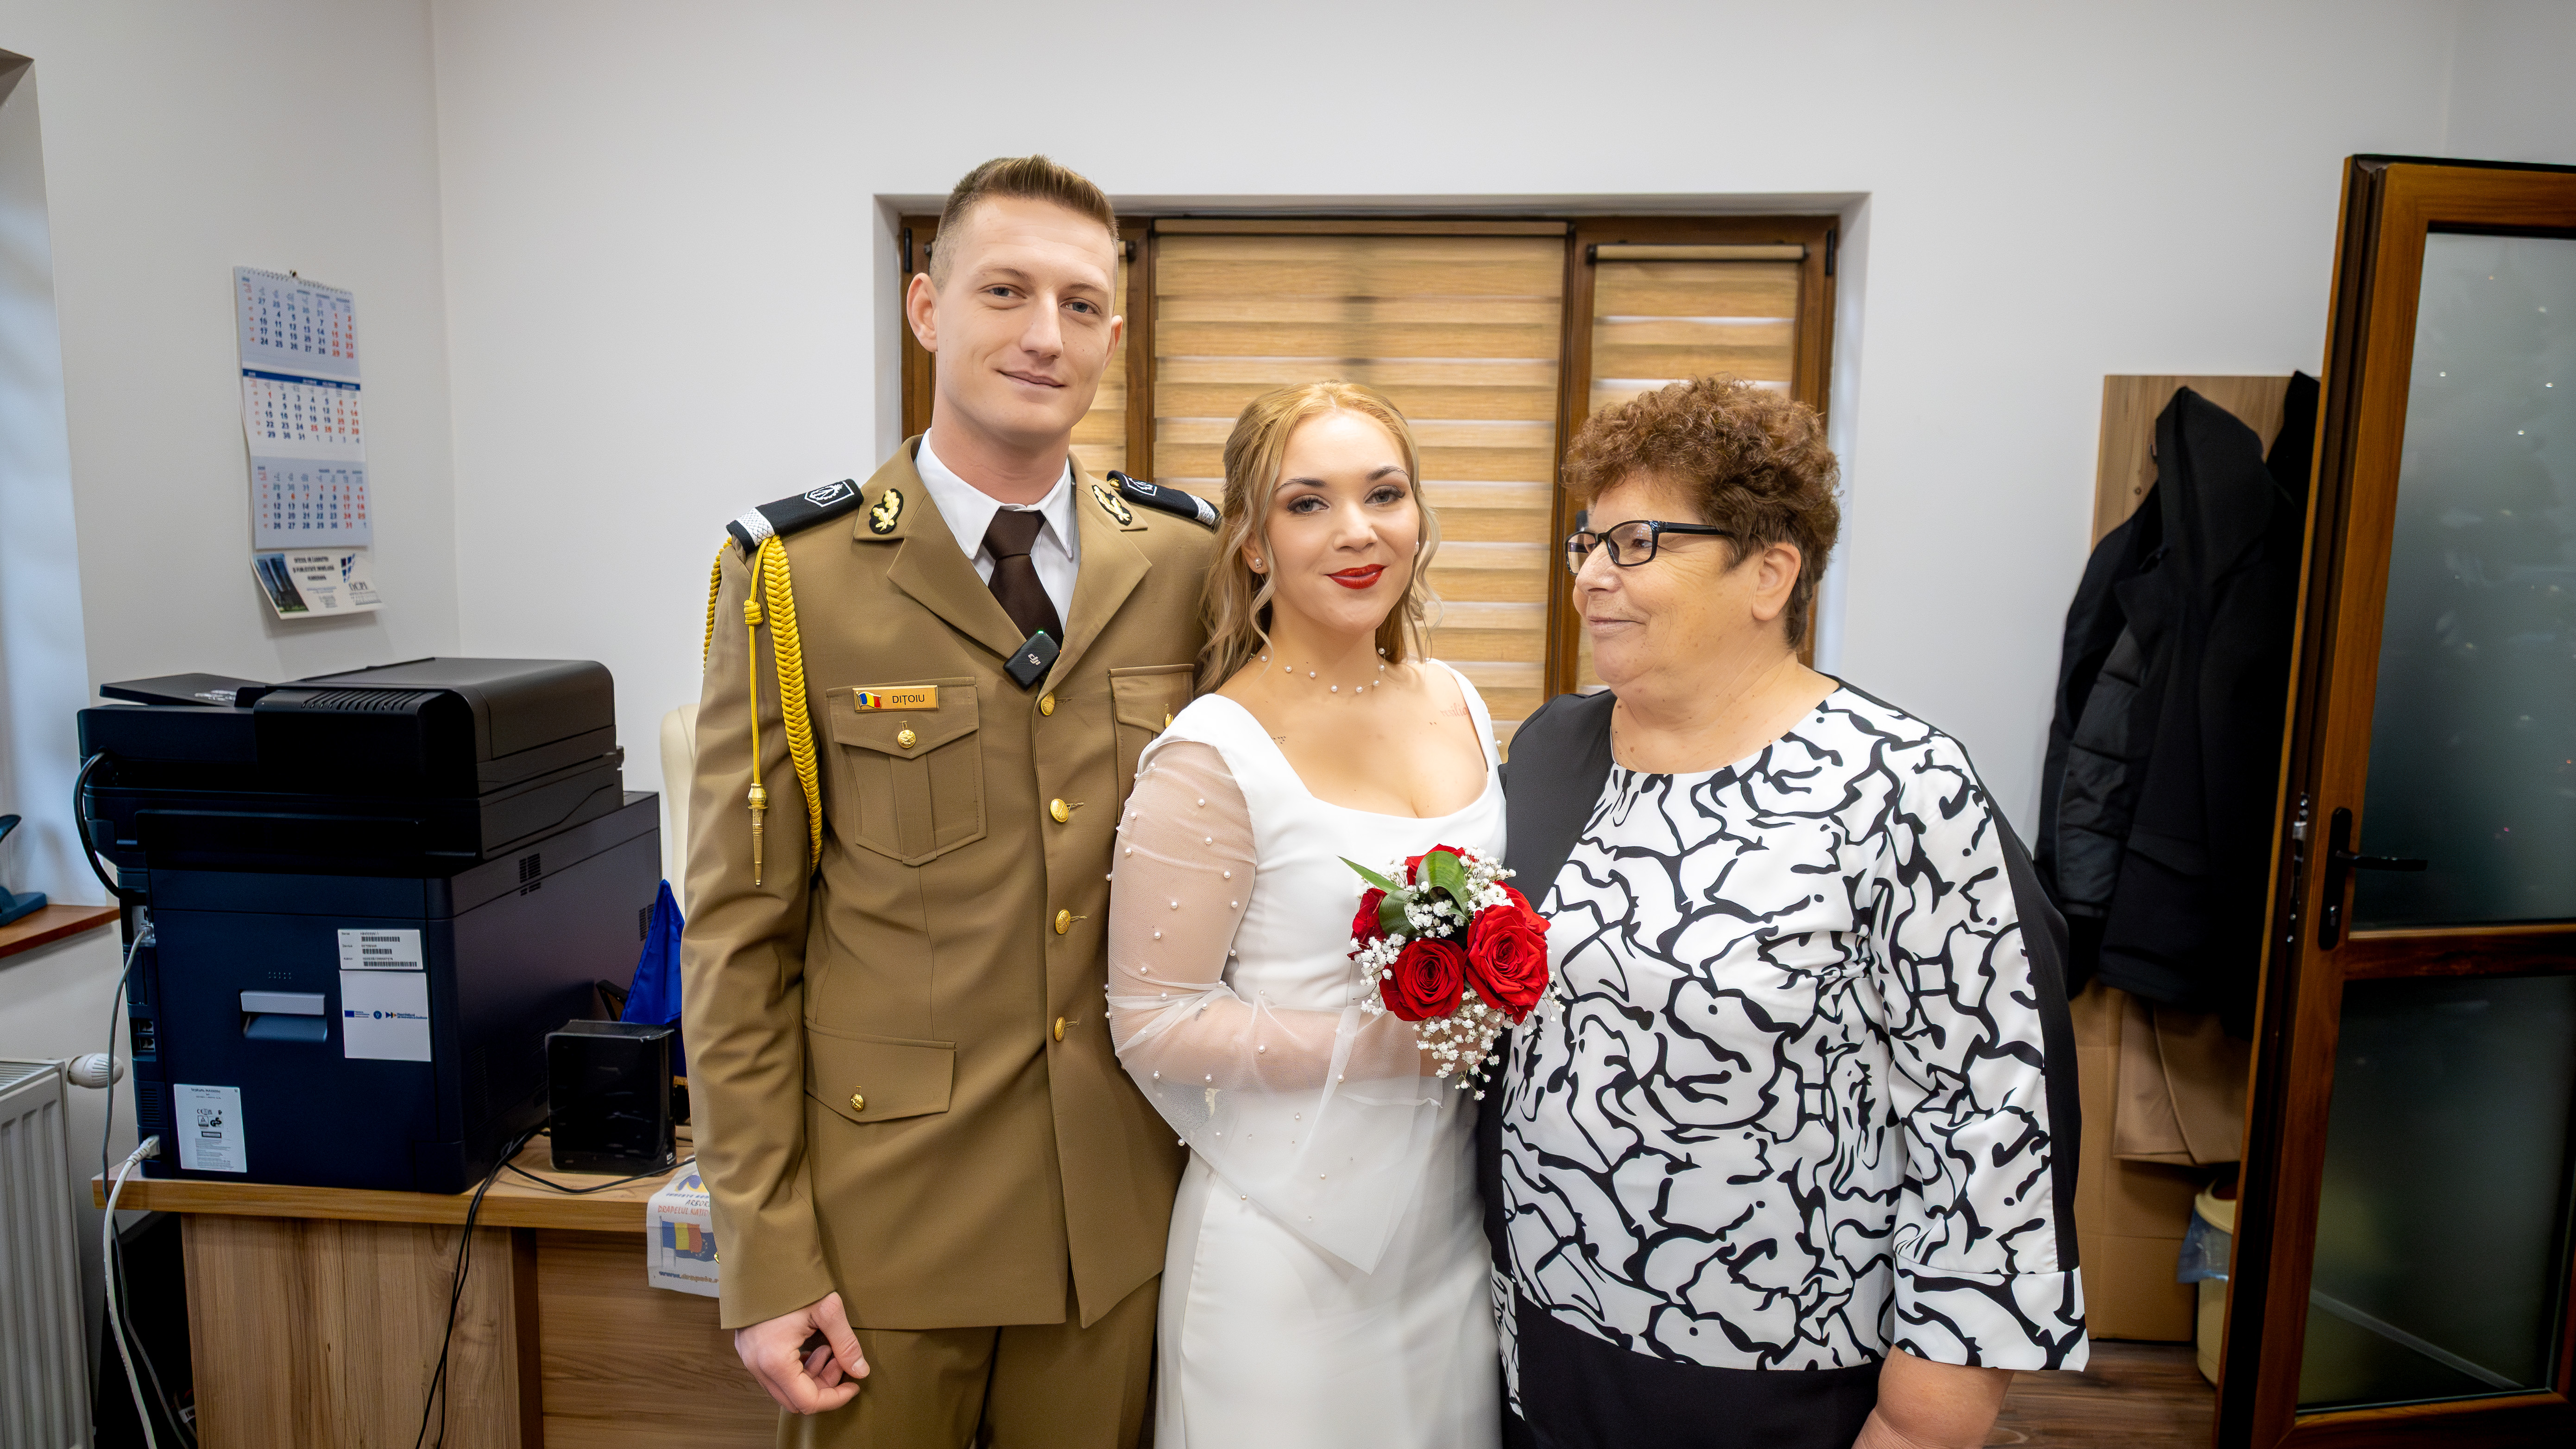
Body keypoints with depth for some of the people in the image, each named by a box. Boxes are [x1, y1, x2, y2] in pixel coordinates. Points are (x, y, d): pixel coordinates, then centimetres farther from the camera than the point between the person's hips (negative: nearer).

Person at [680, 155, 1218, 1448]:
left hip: (1120, 1210, 3)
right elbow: (738, 937, -8)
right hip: (885, 1206, -2)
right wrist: (764, 1262, -8)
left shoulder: (1184, 563, 0)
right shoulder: (795, 575, -8)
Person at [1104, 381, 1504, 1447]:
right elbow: (1153, 1023, -16)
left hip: (1452, 1204, 6)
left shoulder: (1457, 704, 2)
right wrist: (1386, 1040, -22)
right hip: (1295, 1228, -6)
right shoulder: (1213, 758, -18)